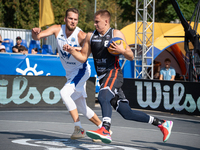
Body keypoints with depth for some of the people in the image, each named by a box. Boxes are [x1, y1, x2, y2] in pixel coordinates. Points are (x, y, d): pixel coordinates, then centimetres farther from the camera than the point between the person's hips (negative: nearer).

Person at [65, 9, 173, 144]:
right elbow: (83, 57, 17)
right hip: (103, 77, 6)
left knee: (103, 96, -36)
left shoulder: (116, 34, 0)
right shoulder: (91, 36, 15)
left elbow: (131, 57, 1)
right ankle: (162, 123, 19)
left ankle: (105, 131, -54)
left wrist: (122, 50, -19)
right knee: (127, 113, 5)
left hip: (114, 73, -6)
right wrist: (72, 51, -1)